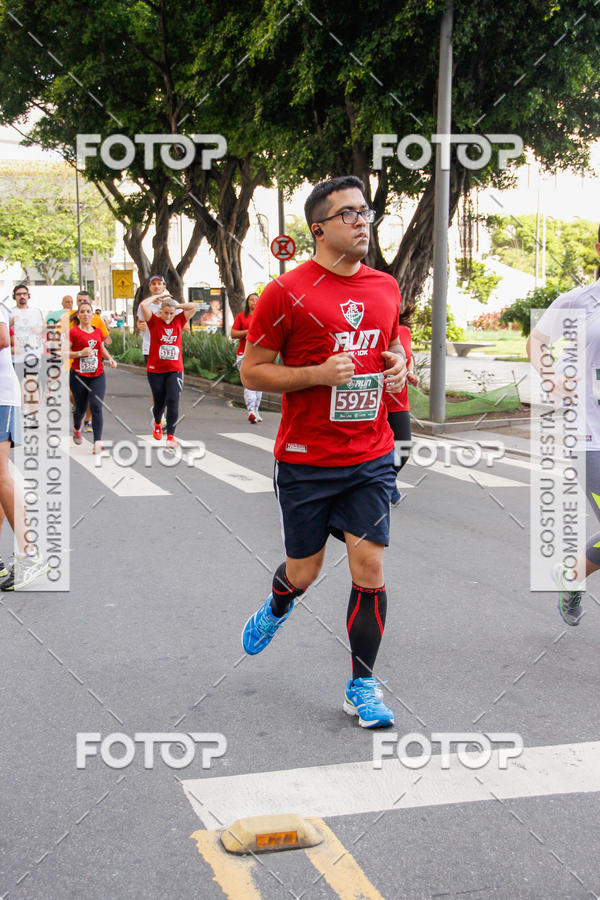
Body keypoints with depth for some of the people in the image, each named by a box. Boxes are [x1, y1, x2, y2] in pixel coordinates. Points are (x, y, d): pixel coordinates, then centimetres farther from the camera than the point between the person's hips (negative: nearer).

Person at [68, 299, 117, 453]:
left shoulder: (98, 332, 9)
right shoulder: (73, 332, -5)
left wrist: (110, 359, 8)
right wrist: (80, 353, -21)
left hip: (97, 375, 2)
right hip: (78, 376, -2)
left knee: (96, 407, -12)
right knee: (80, 408, 9)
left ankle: (98, 442, -16)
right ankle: (76, 429, 43)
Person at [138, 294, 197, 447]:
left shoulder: (179, 321, 6)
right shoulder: (154, 322, -1)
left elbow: (194, 306, 4)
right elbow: (143, 305, -15)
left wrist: (176, 305, 2)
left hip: (175, 370, 1)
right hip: (156, 370, -1)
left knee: (173, 401, -12)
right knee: (159, 402, 11)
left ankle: (171, 436, -12)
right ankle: (157, 424, 42)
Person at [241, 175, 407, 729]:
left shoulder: (386, 287, 7)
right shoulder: (287, 293, -10)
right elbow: (251, 372, -6)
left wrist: (397, 365, 1)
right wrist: (319, 373, -19)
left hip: (371, 458, 3)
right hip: (306, 459, -3)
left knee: (370, 567, -3)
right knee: (304, 571, 10)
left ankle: (363, 687, 13)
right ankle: (277, 609, 47)